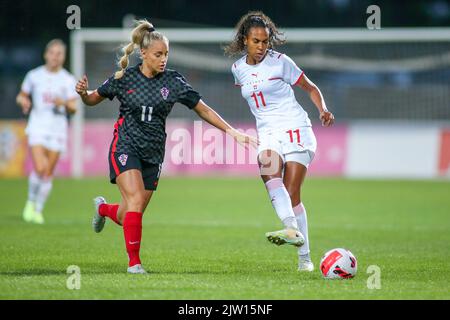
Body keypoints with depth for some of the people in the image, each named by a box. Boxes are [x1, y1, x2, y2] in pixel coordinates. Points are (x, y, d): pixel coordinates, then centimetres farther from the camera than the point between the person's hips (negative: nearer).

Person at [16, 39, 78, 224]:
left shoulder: (69, 80, 3)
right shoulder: (34, 76, 4)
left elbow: (73, 108, -1)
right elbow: (22, 96, 16)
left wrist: (64, 103, -23)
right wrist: (23, 101, -7)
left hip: (57, 128, 1)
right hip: (37, 126, -1)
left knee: (48, 173, 3)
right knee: (39, 168, -18)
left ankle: (38, 210, 18)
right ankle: (31, 202, 6)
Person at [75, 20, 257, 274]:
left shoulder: (174, 82, -3)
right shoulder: (125, 78, -4)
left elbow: (203, 110, 3)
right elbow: (94, 99, 9)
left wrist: (233, 133, -3)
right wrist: (83, 93, -15)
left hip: (153, 154, 3)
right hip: (125, 148, -2)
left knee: (127, 217, 6)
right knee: (136, 199, -23)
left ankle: (103, 208, 43)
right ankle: (134, 261, -10)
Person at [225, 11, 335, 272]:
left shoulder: (280, 62, -4)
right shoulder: (239, 69, 9)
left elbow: (310, 87, 4)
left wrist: (323, 110, -13)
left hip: (295, 129, -3)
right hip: (268, 134, 3)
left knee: (292, 194, -9)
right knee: (269, 171, -30)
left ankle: (305, 257, -1)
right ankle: (293, 230, -44)